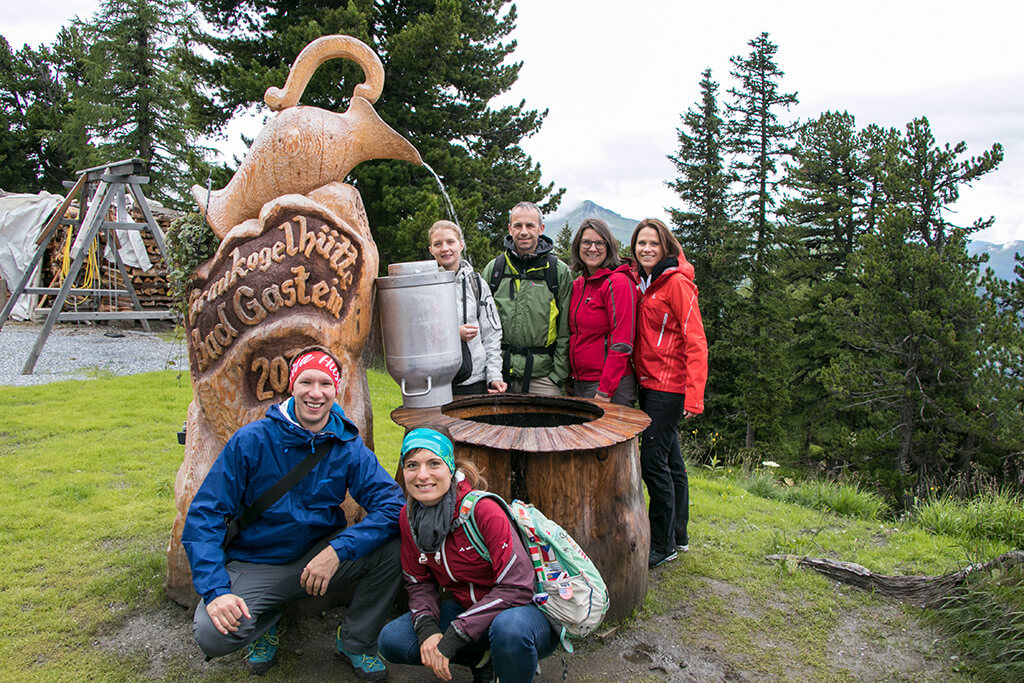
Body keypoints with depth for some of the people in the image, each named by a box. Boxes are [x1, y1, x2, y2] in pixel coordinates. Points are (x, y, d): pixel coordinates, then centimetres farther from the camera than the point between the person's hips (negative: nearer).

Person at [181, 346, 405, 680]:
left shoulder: (349, 448, -8)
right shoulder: (251, 440, -13)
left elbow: (392, 505, -18)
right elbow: (204, 515, -12)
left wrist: (338, 550, -31)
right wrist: (215, 590, -24)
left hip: (320, 556, 2)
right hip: (255, 564, -1)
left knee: (393, 546, -23)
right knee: (212, 634, -29)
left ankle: (356, 641, 3)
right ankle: (266, 618, 9)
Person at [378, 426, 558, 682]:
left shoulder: (482, 509, -25)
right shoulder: (409, 516, -6)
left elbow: (517, 588, -26)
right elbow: (419, 583, 4)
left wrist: (453, 637, -27)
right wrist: (427, 628, -17)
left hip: (526, 610, -6)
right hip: (468, 609, 6)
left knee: (509, 627, -39)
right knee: (391, 640, -11)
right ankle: (482, 658, 6)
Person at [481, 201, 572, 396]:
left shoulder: (560, 272, 3)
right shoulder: (493, 269, 8)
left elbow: (566, 331, 2)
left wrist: (558, 374, -4)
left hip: (543, 376, -1)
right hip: (500, 373, 2)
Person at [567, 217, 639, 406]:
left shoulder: (619, 282, -11)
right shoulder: (577, 285, 12)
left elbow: (622, 343, -16)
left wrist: (605, 390, -18)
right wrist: (569, 380, 10)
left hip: (612, 385, -7)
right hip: (579, 382, 7)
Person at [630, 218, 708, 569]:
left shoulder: (676, 282, -11)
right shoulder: (642, 283, 13)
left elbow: (696, 341, -16)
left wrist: (694, 395, -21)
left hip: (669, 386, -8)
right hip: (649, 383, 8)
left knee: (652, 461, -6)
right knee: (670, 461, 16)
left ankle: (663, 544, 9)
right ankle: (679, 535, 28)